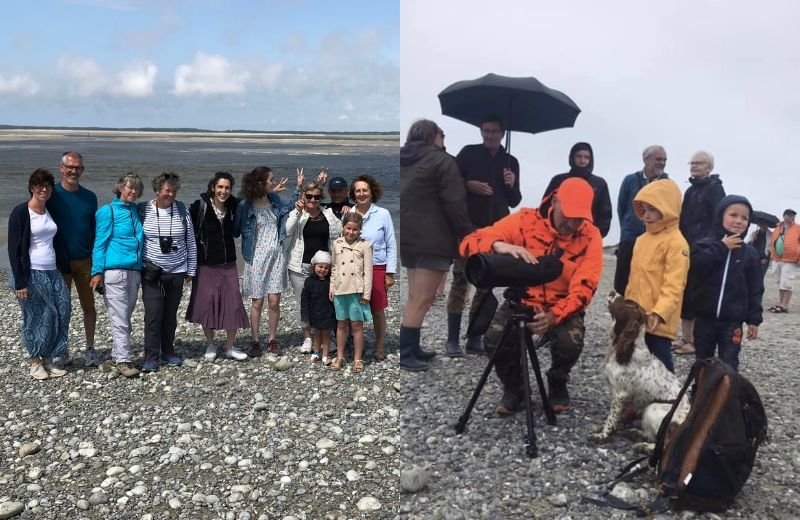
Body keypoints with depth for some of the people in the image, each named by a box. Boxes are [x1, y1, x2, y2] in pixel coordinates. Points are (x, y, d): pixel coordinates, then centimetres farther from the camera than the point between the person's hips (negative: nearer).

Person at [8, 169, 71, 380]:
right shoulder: (20, 212, -7)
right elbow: (14, 249, -10)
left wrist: (66, 269, 12)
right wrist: (19, 282, -15)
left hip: (52, 273, 6)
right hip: (31, 275, -6)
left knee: (61, 312, -1)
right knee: (36, 318, -2)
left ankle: (49, 360, 12)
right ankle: (35, 362, 14)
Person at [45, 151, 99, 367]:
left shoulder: (89, 197, 5)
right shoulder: (52, 194, -4)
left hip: (85, 261, 2)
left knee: (89, 306, 8)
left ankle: (90, 348, 19)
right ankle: (62, 351, 19)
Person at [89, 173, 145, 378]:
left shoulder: (136, 210, 15)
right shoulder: (108, 211, -2)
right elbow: (99, 243, -3)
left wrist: (141, 269, 17)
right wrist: (97, 272, -9)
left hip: (134, 271, 6)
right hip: (114, 270, -6)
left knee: (126, 316, 10)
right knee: (119, 319, -6)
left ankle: (118, 353, 19)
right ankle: (124, 360, -5)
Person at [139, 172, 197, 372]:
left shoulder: (182, 210, 2)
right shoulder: (143, 210, -3)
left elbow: (191, 242, 7)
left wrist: (191, 270, 7)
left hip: (177, 272, 2)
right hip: (152, 273, -2)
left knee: (171, 315, 10)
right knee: (153, 315, -6)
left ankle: (168, 352, 23)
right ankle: (151, 357, 3)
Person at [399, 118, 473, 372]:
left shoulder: (403, 161, 17)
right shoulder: (441, 160, -7)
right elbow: (455, 204, -12)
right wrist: (466, 234, -5)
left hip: (407, 237, 8)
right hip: (431, 239, -8)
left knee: (415, 297, 15)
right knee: (422, 299, -5)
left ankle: (411, 348, 17)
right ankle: (405, 352, -5)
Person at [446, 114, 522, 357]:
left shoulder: (511, 161, 14)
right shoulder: (468, 153, 6)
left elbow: (515, 201, 14)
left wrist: (512, 185, -7)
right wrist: (469, 185, -14)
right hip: (468, 227, -3)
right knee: (460, 280, -9)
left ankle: (475, 338, 7)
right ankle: (452, 339, -6)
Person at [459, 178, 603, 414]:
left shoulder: (590, 237, -13)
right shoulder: (525, 220, -14)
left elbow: (583, 290, -18)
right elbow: (469, 243, -20)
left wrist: (554, 316, -37)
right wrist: (500, 246, -43)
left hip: (563, 307, 0)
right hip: (522, 301, 0)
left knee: (570, 341, -31)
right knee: (495, 338, -28)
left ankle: (557, 384, 6)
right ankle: (513, 388, 5)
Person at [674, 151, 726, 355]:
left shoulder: (715, 188, -5)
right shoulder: (691, 190, 19)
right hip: (687, 249, 8)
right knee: (684, 294, 8)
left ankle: (696, 339, -1)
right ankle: (686, 337, 15)